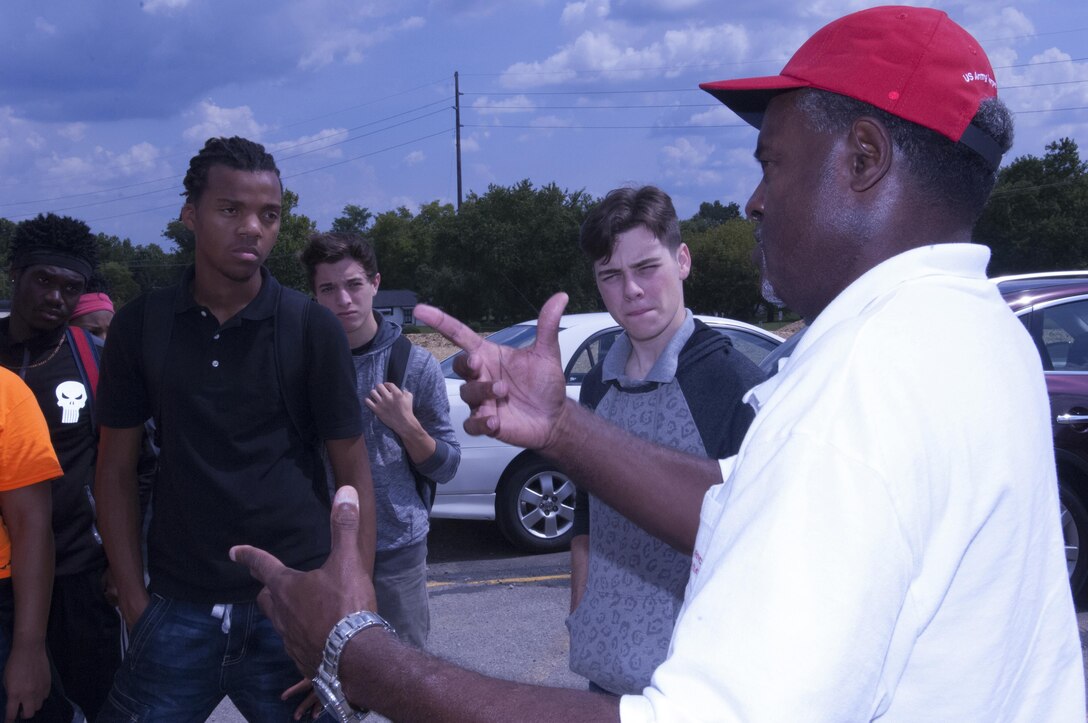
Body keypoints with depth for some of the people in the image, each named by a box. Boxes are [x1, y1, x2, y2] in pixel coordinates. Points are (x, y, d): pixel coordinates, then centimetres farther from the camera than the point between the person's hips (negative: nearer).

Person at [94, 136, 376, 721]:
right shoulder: (140, 326, 2)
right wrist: (133, 598, 0)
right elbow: (116, 468, 7)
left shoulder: (312, 328, -3)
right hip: (179, 609, 1)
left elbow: (352, 470, -2)